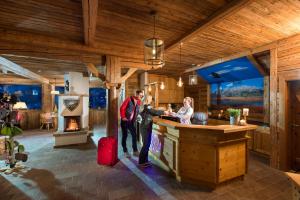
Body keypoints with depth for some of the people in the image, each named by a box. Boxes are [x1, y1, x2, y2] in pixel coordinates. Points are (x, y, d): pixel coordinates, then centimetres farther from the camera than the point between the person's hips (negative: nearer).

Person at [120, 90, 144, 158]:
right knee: (125, 136, 6)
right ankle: (125, 151, 21)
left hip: (132, 121, 5)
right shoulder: (129, 99, -13)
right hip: (125, 121, -5)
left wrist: (135, 118, 0)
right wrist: (123, 117, -14)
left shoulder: (139, 102, 4)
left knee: (134, 135, 6)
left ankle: (135, 151, 20)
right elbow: (122, 108, -13)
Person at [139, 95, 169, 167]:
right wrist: (164, 112, -12)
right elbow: (154, 112, -22)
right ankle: (141, 161, 10)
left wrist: (162, 112, 9)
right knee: (146, 145, -2)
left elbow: (152, 113, 17)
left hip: (147, 127, 9)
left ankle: (145, 160, 25)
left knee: (147, 144, 14)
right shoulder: (146, 106, -14)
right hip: (145, 128, -9)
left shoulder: (147, 106, 14)